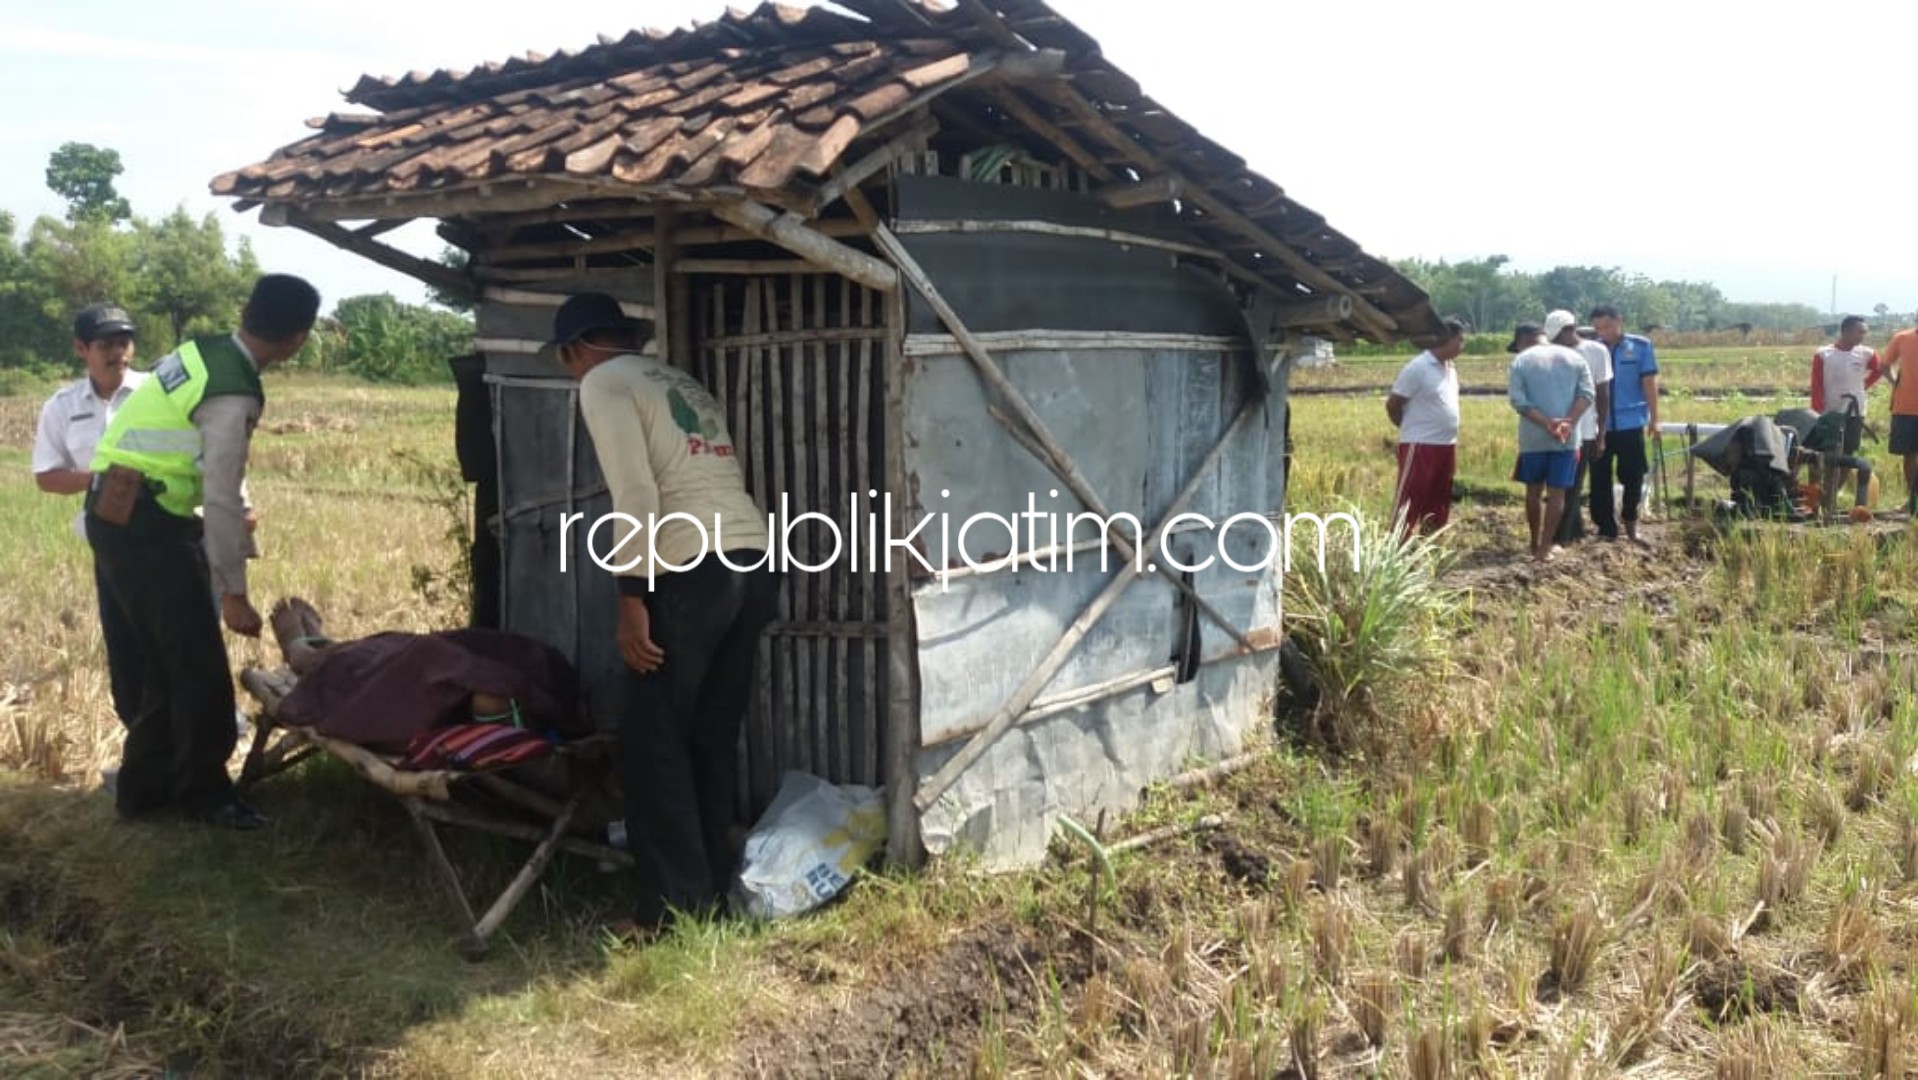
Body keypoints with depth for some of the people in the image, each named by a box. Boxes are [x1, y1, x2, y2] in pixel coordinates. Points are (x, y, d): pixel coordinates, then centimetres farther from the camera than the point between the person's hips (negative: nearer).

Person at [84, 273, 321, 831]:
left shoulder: (202, 350, 5)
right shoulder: (234, 396, -21)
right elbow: (222, 502, -20)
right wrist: (233, 593, -13)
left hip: (119, 513, 9)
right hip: (143, 524, -9)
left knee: (171, 658, 16)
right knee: (198, 663, 0)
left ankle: (144, 785, 26)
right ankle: (204, 790, 14)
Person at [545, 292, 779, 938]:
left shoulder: (603, 382, 4)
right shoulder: (682, 383, 27)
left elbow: (635, 496, -10)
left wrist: (632, 598, -11)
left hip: (693, 570, -8)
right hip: (756, 562, 8)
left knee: (654, 741, 2)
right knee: (714, 738, 14)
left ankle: (676, 907, 6)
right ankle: (713, 892, 21)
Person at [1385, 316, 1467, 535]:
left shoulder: (1450, 368, 11)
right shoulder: (1417, 368, -14)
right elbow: (1392, 404, -10)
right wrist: (1412, 428, 4)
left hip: (1446, 446, 8)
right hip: (1420, 446, -8)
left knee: (1437, 505, 13)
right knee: (1409, 504, -6)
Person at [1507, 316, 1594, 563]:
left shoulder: (1521, 361, -2)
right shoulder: (1574, 357, 7)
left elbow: (1518, 401, -12)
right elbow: (1587, 394, -4)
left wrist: (1547, 423, -16)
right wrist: (1568, 423, -14)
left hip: (1533, 437, -1)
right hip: (1566, 438, 1)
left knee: (1533, 490, 12)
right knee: (1556, 493, 3)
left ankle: (1535, 543, 21)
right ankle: (1545, 547, 0)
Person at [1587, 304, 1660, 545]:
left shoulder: (1640, 346, -1)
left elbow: (1649, 382, 0)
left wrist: (1654, 418, -2)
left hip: (1630, 423, -1)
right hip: (1599, 425, 1)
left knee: (1633, 476, 6)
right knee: (1599, 480, 5)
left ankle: (1630, 524, 24)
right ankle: (1606, 528, 15)